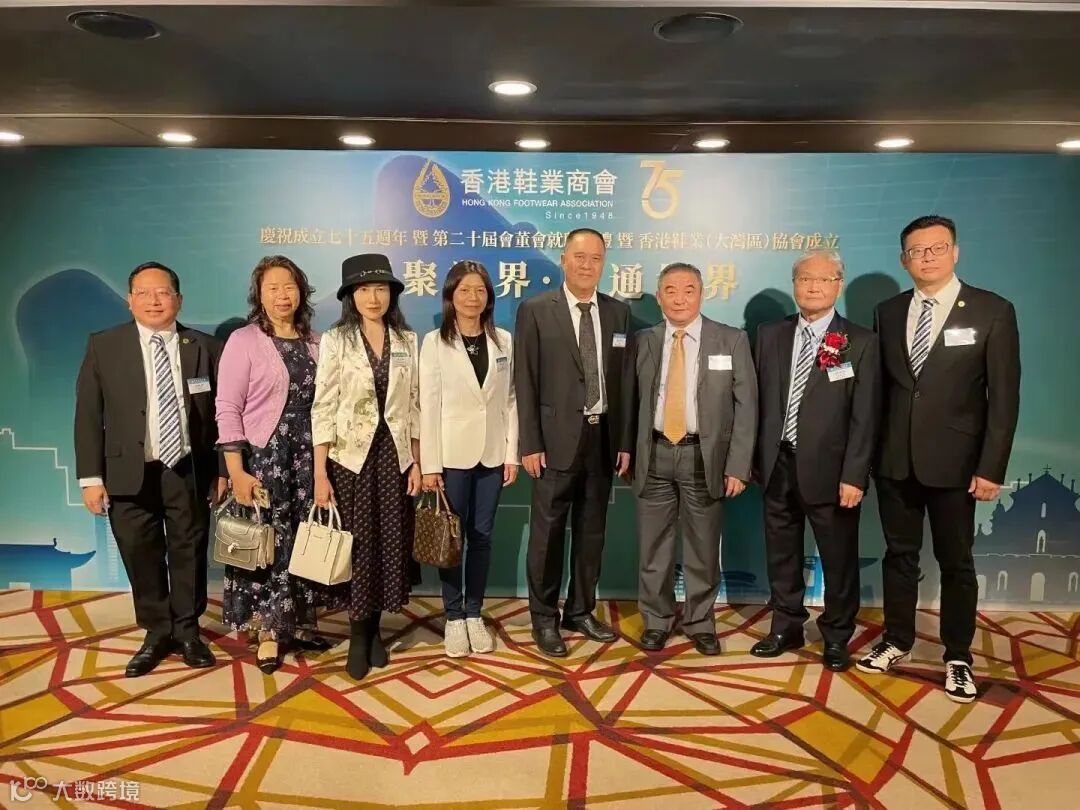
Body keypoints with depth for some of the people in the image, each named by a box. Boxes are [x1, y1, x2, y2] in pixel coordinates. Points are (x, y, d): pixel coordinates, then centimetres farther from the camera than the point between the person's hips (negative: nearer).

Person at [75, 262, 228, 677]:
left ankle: (187, 631, 27)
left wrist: (222, 470, 1)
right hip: (130, 473, 0)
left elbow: (221, 413, 2)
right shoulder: (103, 346, 1)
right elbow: (88, 415, 0)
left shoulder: (204, 347, 1)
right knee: (142, 558, 8)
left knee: (189, 553, 10)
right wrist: (91, 476, -5)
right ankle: (157, 633, 26)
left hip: (189, 471, 0)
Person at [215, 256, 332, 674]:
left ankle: (298, 623, 25)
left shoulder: (315, 342, 7)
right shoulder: (243, 340, -5)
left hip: (308, 457, 4)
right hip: (263, 457, -4)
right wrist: (236, 471, -14)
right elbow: (227, 409, -9)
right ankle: (269, 632, 18)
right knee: (267, 544, 2)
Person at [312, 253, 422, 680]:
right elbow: (323, 409, -6)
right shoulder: (335, 340, -3)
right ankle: (359, 633, 20)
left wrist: (417, 461, 2)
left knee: (390, 544, 7)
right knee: (356, 545, 2)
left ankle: (374, 627, 24)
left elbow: (415, 405, 7)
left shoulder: (407, 340, 6)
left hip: (395, 456, 3)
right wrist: (320, 473, -11)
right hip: (350, 457, -3)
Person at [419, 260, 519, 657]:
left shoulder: (504, 341, 5)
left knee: (482, 535, 9)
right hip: (452, 454, -2)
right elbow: (428, 406, -5)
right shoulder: (434, 342, -2)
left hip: (492, 453, 2)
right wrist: (429, 464, -9)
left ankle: (475, 614, 22)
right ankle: (454, 617, 18)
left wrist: (512, 453, 1)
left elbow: (511, 401, 6)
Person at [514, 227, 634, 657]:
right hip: (557, 439, -4)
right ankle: (544, 618, 18)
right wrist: (530, 444, -11)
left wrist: (625, 441, 5)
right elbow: (525, 383, -6)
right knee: (548, 532, 3)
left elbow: (625, 381, 9)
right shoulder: (535, 310, -3)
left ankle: (580, 611, 28)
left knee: (592, 530, 13)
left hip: (603, 438, 4)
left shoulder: (619, 312, 8)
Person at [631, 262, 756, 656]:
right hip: (654, 454, 2)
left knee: (703, 549, 9)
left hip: (704, 456, -1)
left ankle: (700, 622, 28)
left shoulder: (732, 340, -1)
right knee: (653, 546, 10)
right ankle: (656, 620, 28)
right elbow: (634, 402, 6)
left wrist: (737, 465, -9)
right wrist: (629, 451, -1)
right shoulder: (644, 341, 5)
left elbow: (746, 407, -3)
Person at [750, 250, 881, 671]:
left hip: (829, 469, -3)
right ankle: (786, 628, 32)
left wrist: (854, 476, -13)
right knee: (781, 556, 14)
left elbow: (865, 417, -8)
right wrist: (753, 458, 5)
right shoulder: (770, 335, 7)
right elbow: (758, 400, 8)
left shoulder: (861, 342, -4)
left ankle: (836, 637, 28)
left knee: (839, 559, 9)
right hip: (777, 465, 3)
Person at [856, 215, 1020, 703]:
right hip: (894, 459, 3)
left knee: (956, 562, 9)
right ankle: (897, 642, 29)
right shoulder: (888, 312, 7)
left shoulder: (993, 311, -4)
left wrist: (990, 467, -11)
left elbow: (1004, 397, -7)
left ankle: (958, 657, 24)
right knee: (899, 554, 14)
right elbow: (880, 386, 8)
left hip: (954, 460, -3)